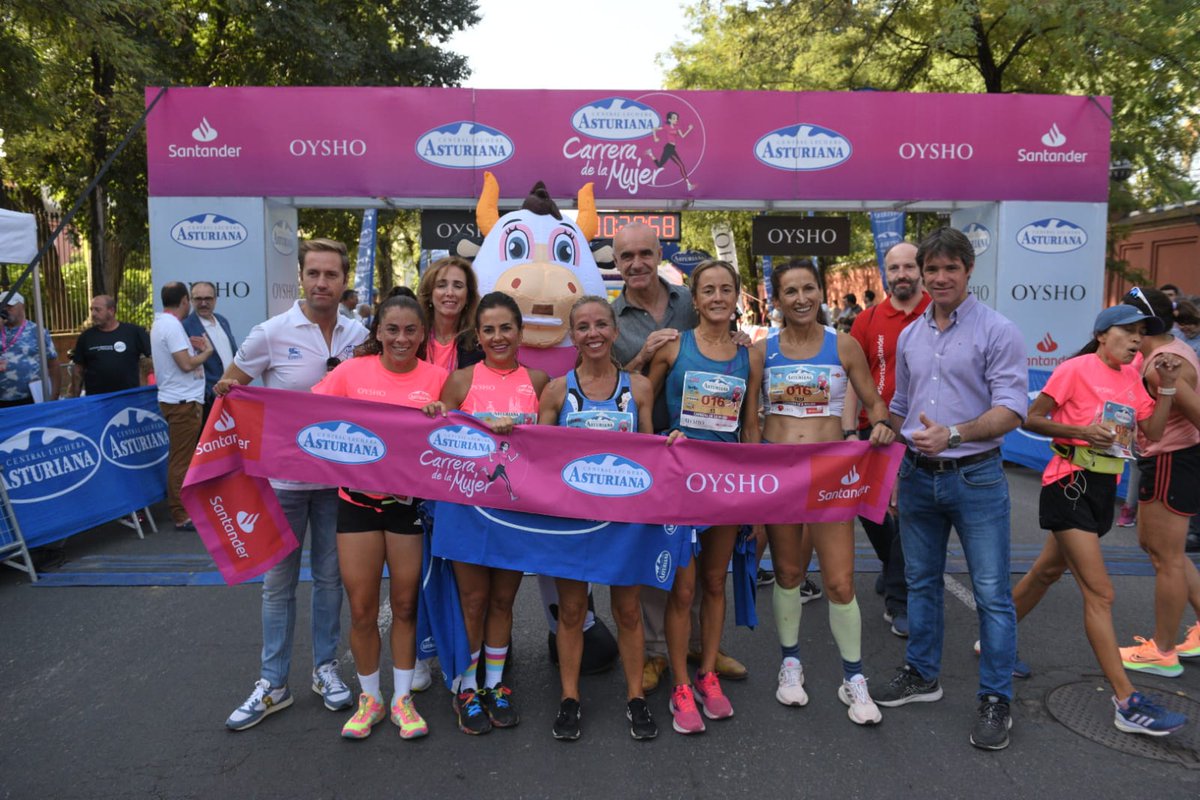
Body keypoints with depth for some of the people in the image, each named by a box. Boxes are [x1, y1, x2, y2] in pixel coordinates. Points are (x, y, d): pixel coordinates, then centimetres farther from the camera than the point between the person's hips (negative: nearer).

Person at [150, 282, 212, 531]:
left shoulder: (160, 323, 14)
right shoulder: (172, 325, -17)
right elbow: (186, 364, -22)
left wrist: (190, 347, 8)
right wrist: (206, 351, -7)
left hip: (175, 399, 10)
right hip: (183, 401, -10)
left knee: (179, 457, 18)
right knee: (182, 459, -5)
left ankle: (180, 507, 28)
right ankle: (182, 516, 0)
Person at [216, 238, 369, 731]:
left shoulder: (358, 335, 0)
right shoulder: (272, 333, -8)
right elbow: (229, 387, 2)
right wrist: (229, 392, -22)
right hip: (284, 477, -2)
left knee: (329, 577, 14)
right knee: (279, 581, 9)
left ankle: (326, 668, 30)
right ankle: (272, 684, 22)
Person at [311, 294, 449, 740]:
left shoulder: (436, 377, -1)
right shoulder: (352, 370, -2)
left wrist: (439, 420, -21)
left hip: (411, 500, 0)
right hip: (358, 499, 0)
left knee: (405, 605, 11)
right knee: (362, 608, 7)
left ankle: (402, 698, 29)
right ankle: (369, 699, 28)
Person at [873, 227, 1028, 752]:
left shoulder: (997, 332, -8)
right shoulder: (909, 337, 10)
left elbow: (1011, 410, -15)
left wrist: (954, 434, -28)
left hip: (975, 477, -5)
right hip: (917, 476, 6)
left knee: (991, 592, 1)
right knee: (920, 582, 16)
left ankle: (996, 700, 15)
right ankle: (921, 674, 32)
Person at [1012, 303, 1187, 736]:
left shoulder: (1131, 377, 11)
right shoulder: (1076, 369, -9)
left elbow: (1153, 431, 5)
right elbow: (1032, 418, -11)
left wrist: (1167, 385, 0)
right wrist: (1082, 432, -22)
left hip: (1103, 487, 8)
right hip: (1069, 485, -8)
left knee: (1048, 570, 18)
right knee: (1099, 592, -8)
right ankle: (1127, 703, -4)